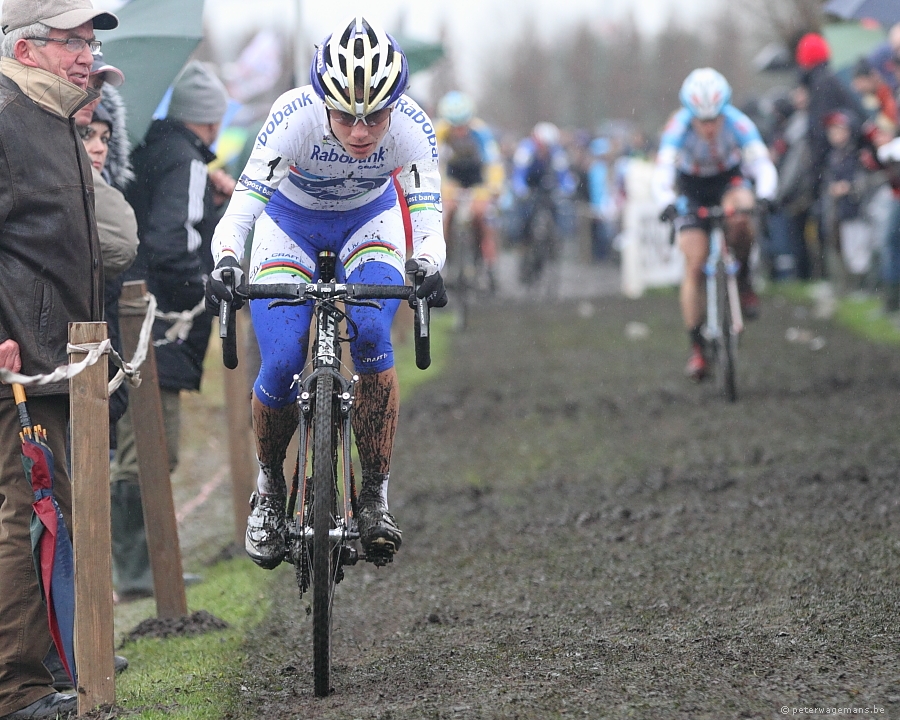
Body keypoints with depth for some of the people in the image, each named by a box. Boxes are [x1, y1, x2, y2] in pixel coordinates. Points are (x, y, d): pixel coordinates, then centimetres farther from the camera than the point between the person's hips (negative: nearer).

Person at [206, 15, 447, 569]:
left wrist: (426, 267, -56)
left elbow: (428, 221, -34)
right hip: (290, 222, -1)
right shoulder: (294, 118, -36)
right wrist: (226, 263, -59)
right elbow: (242, 206, -40)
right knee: (282, 365, -18)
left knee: (371, 334, -27)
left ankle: (375, 498, -17)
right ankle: (270, 491, 10)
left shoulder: (412, 128, -31)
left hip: (370, 222, 1)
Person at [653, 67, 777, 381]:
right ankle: (696, 347, 1)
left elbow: (763, 165, -35)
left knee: (740, 218, -36)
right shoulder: (678, 128, -31)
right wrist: (667, 203, -59)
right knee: (694, 267, -9)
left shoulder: (738, 123, -30)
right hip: (692, 187, 0)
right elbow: (661, 174, -40)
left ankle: (743, 281, -8)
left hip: (729, 179, 0)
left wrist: (765, 196, -55)